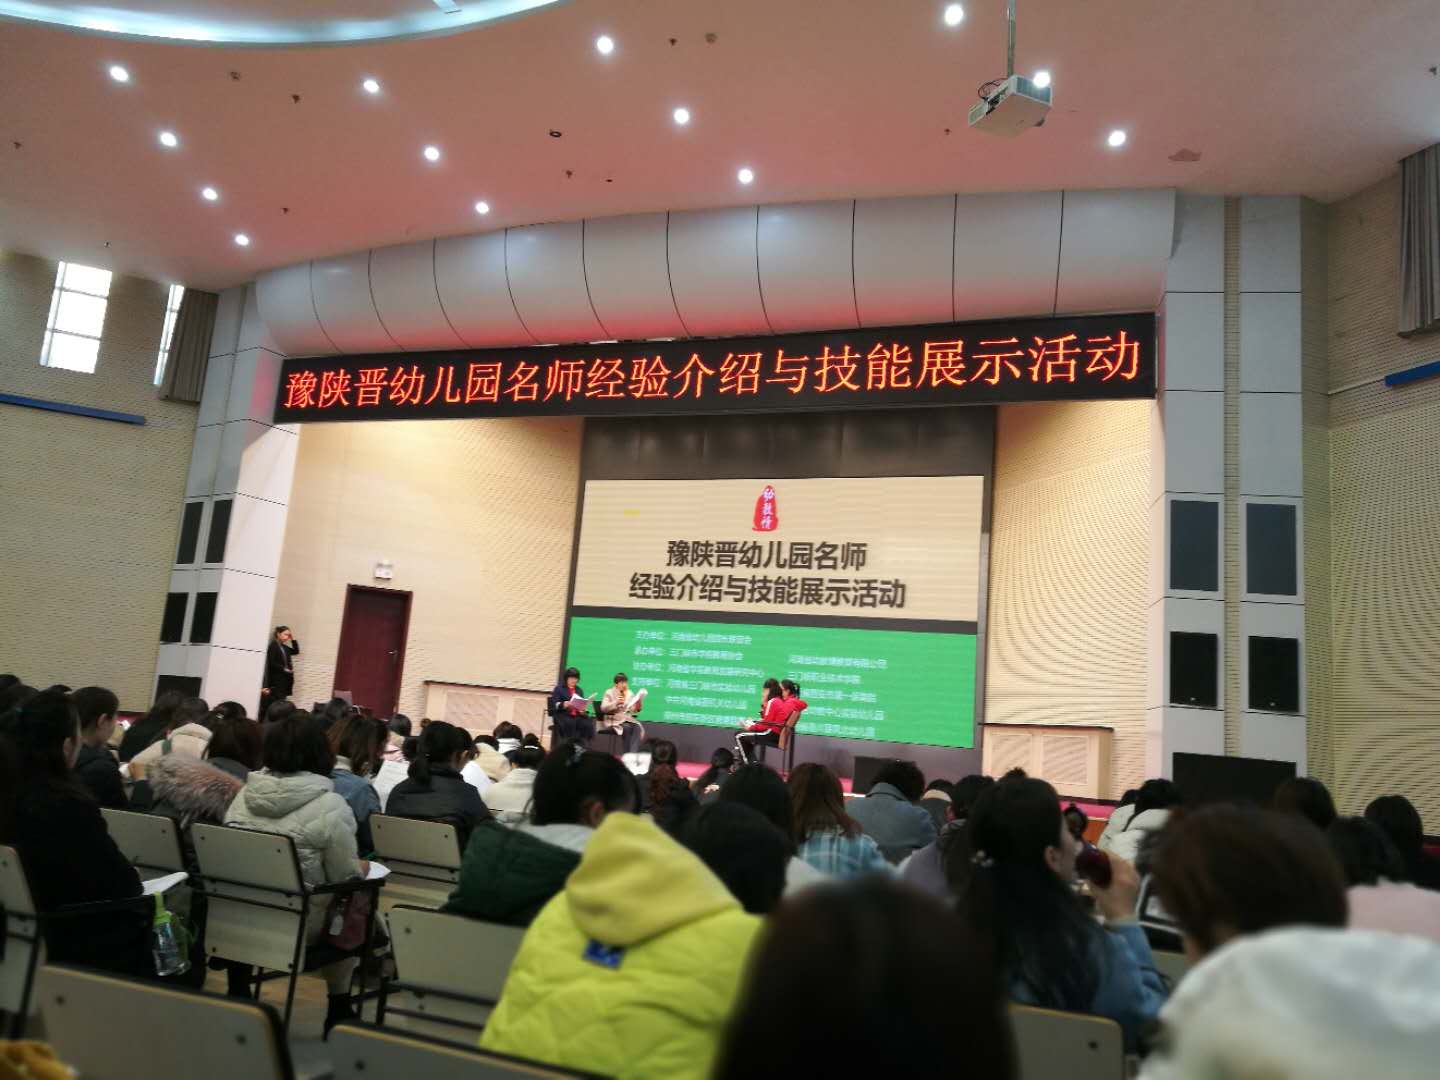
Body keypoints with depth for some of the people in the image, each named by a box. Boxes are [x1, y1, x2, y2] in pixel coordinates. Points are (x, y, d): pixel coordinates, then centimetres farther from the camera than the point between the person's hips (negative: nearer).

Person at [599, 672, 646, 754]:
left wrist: (639, 703, -10)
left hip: (628, 719, 4)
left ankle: (633, 753, -37)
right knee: (626, 727, -34)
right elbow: (603, 708, -9)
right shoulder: (609, 693, 3)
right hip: (614, 720, -4)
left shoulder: (629, 693, 14)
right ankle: (627, 753, -31)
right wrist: (616, 703, -21)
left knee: (637, 727, -28)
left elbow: (635, 710, 10)